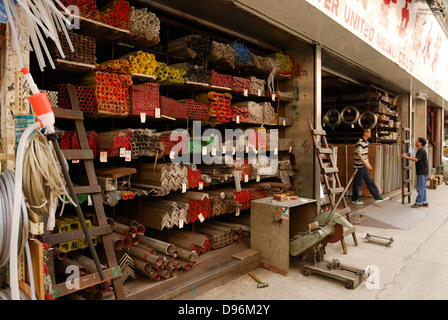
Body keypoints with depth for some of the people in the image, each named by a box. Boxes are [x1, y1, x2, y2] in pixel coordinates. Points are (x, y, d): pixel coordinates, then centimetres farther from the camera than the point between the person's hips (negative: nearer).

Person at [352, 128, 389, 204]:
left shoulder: (366, 142, 12)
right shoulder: (360, 142, -17)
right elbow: (359, 154, -26)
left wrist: (367, 164, 20)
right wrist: (366, 164, -29)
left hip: (364, 166, 9)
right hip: (359, 166, -9)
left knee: (370, 182, 11)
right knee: (358, 183, 1)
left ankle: (377, 197, 16)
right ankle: (355, 199, 13)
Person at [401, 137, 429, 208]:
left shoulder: (421, 151, -15)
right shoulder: (420, 150, 17)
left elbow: (416, 159, -25)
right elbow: (417, 159, 18)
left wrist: (406, 157, -22)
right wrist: (407, 157, 13)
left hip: (422, 173, -10)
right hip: (422, 172, 10)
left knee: (420, 188, -6)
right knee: (422, 188, 13)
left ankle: (418, 203, -1)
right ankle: (424, 202, 18)